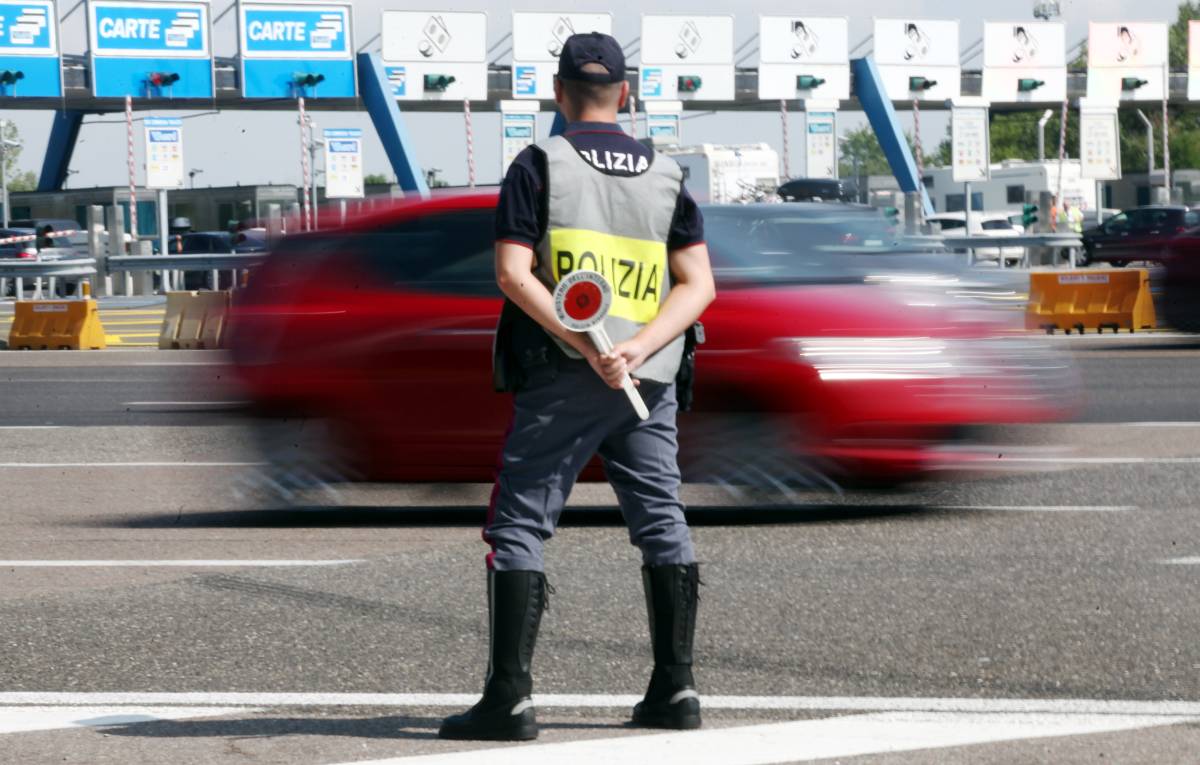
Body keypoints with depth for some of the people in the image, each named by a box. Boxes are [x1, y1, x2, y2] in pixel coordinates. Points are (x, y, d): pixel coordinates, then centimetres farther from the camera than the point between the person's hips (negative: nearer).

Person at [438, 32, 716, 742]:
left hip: (561, 381, -4)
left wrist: (584, 344, -15)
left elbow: (513, 272, -12)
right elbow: (699, 284, 2)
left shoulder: (540, 164, -1)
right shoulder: (666, 174, 9)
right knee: (663, 524, 12)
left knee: (520, 525, -1)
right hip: (649, 383, 4)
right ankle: (675, 689, 12)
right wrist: (633, 349, -10)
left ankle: (510, 699, -8)